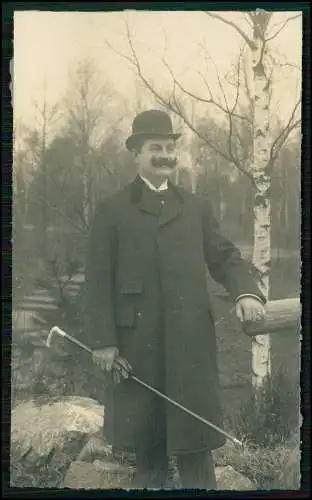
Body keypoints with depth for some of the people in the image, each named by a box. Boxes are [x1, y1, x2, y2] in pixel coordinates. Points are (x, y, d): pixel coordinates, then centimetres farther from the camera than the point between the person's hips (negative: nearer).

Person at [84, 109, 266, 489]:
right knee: (144, 435, 11)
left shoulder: (197, 207, 14)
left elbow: (224, 257, 10)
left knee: (194, 434, 5)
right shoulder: (112, 210, 4)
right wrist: (102, 341, -8)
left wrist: (246, 291, -12)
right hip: (137, 342, -1)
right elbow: (98, 279, -1)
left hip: (191, 340, 2)